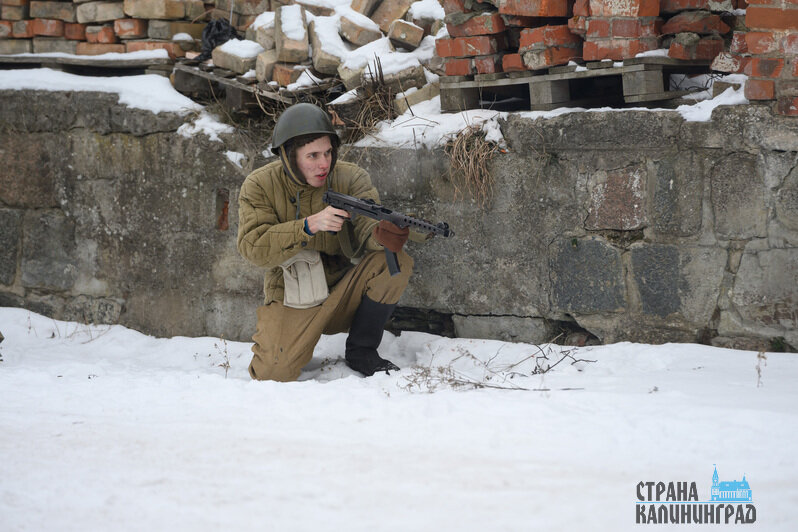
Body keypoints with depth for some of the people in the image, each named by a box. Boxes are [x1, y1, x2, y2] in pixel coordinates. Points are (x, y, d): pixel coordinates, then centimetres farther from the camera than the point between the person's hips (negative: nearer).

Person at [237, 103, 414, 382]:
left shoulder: (351, 178, -5)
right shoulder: (259, 186, -9)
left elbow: (366, 230, -19)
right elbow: (253, 246, -21)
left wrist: (384, 233, -45)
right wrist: (310, 225, -34)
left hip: (341, 292, 2)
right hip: (291, 303, -2)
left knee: (396, 261, -22)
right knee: (273, 374, -24)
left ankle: (361, 351, -5)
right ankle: (275, 338, 15)